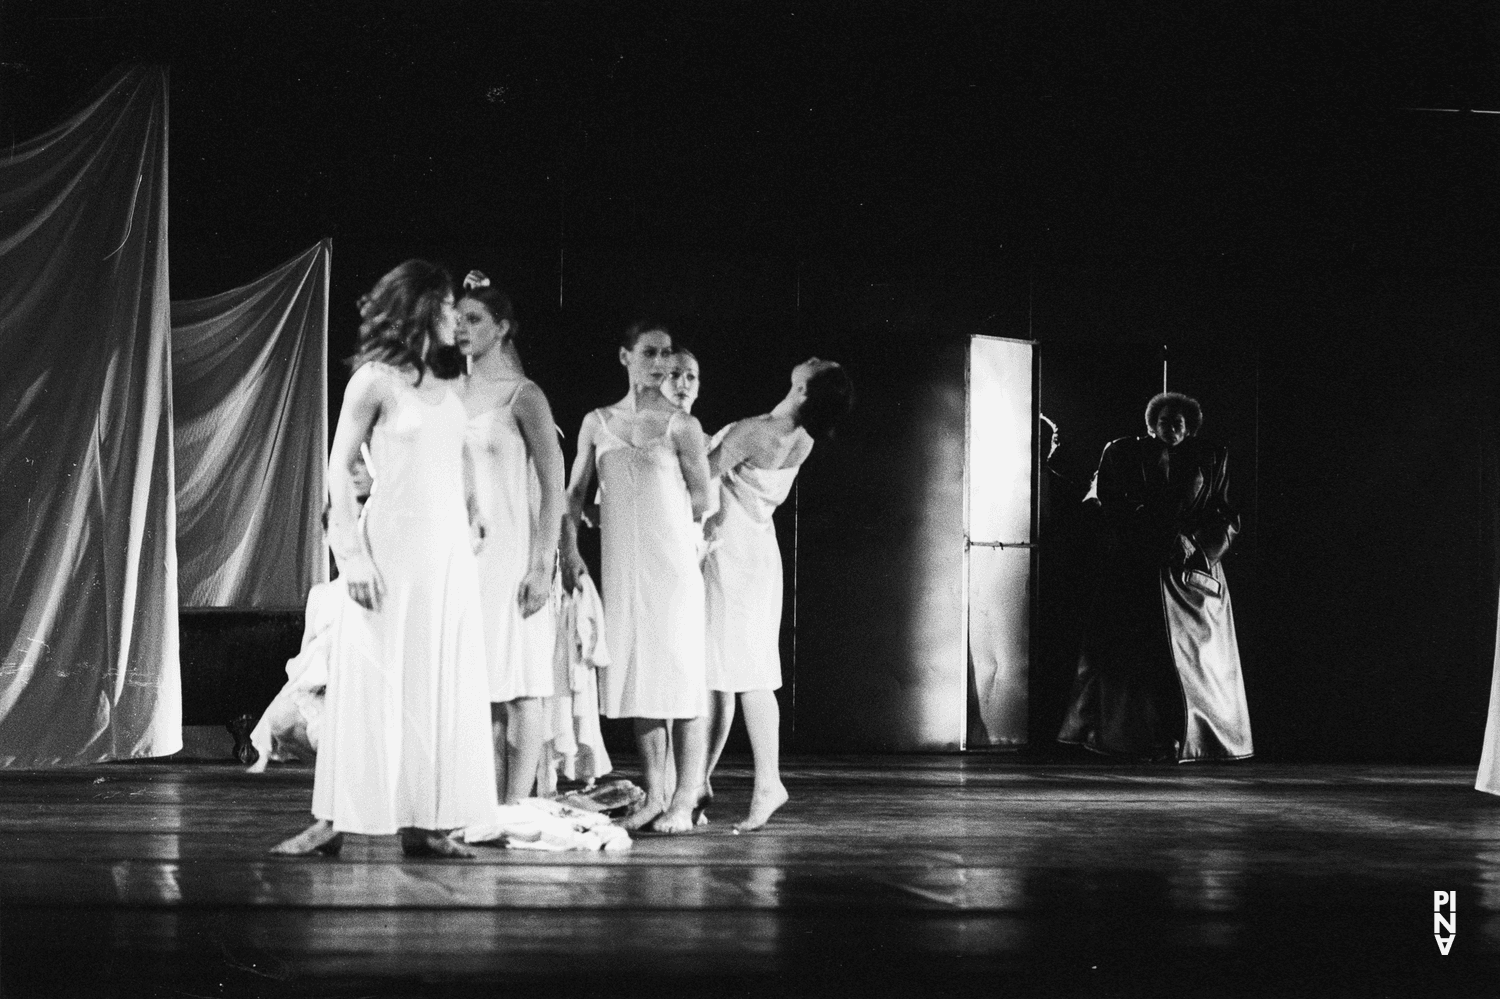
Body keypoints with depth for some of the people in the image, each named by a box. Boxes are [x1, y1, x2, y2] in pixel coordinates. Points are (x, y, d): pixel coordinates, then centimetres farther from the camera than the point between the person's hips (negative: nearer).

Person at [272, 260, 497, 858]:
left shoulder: (444, 391, 14)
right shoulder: (375, 379, -4)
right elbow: (340, 468, -7)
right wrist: (353, 554, -14)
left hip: (448, 553, 6)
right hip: (392, 545, -6)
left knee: (440, 685, 4)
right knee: (375, 683, -5)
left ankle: (423, 823, 7)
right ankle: (333, 820, -1)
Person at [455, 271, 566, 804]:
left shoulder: (522, 396, -4)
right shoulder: (452, 394, 12)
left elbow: (554, 487, -6)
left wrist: (542, 564, -13)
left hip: (510, 555, -6)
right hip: (461, 554, 6)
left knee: (520, 687, -5)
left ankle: (516, 805, -4)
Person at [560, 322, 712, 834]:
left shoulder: (681, 425, -1)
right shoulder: (597, 422, 9)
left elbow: (701, 497, 1)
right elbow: (574, 493, 12)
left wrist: (662, 531, 6)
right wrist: (569, 550, 2)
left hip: (673, 561, -4)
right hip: (622, 566, 4)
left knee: (681, 675, -6)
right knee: (637, 676, 6)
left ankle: (684, 802, -5)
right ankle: (654, 796, 12)